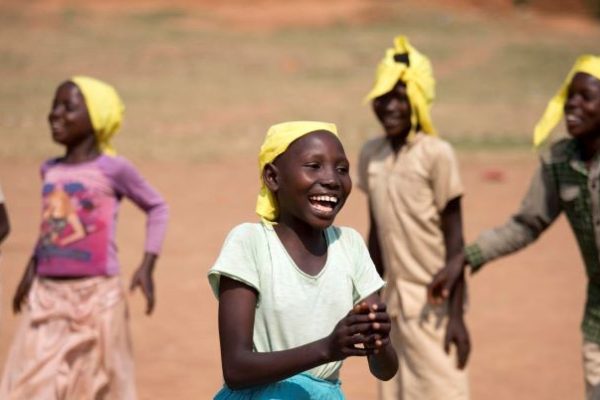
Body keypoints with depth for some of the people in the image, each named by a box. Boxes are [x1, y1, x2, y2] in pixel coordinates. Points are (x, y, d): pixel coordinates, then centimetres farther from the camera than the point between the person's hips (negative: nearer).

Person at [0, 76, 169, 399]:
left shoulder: (111, 169, -6)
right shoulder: (50, 170, 9)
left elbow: (157, 207, 4)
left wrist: (147, 266, -4)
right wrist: (32, 267, 19)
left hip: (96, 295, -5)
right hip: (46, 296, 5)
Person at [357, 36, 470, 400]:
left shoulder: (436, 155, -12)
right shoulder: (371, 155, 6)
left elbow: (454, 243, -11)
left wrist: (456, 313, -14)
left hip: (434, 302, -6)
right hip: (396, 301, 6)